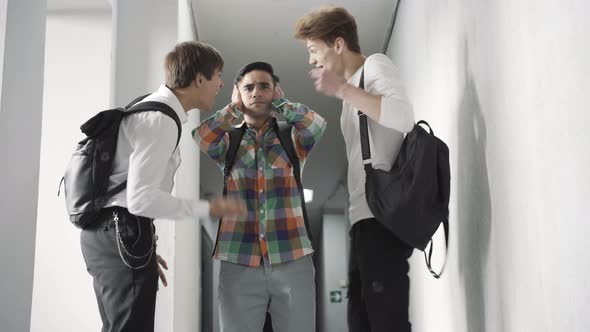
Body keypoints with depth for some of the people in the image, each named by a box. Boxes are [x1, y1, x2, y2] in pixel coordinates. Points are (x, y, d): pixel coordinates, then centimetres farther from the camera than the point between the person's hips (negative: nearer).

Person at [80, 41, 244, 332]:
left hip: (104, 230, 10)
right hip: (124, 232, -10)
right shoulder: (162, 120, -15)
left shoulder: (151, 109, 16)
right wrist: (208, 209, -15)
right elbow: (141, 198, -23)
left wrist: (144, 247, 23)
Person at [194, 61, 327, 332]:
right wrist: (234, 108, 4)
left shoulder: (292, 137, 9)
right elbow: (199, 136, -11)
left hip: (292, 261, 0)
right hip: (239, 264, 0)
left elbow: (318, 124, -12)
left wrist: (280, 104, 4)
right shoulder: (227, 141, 10)